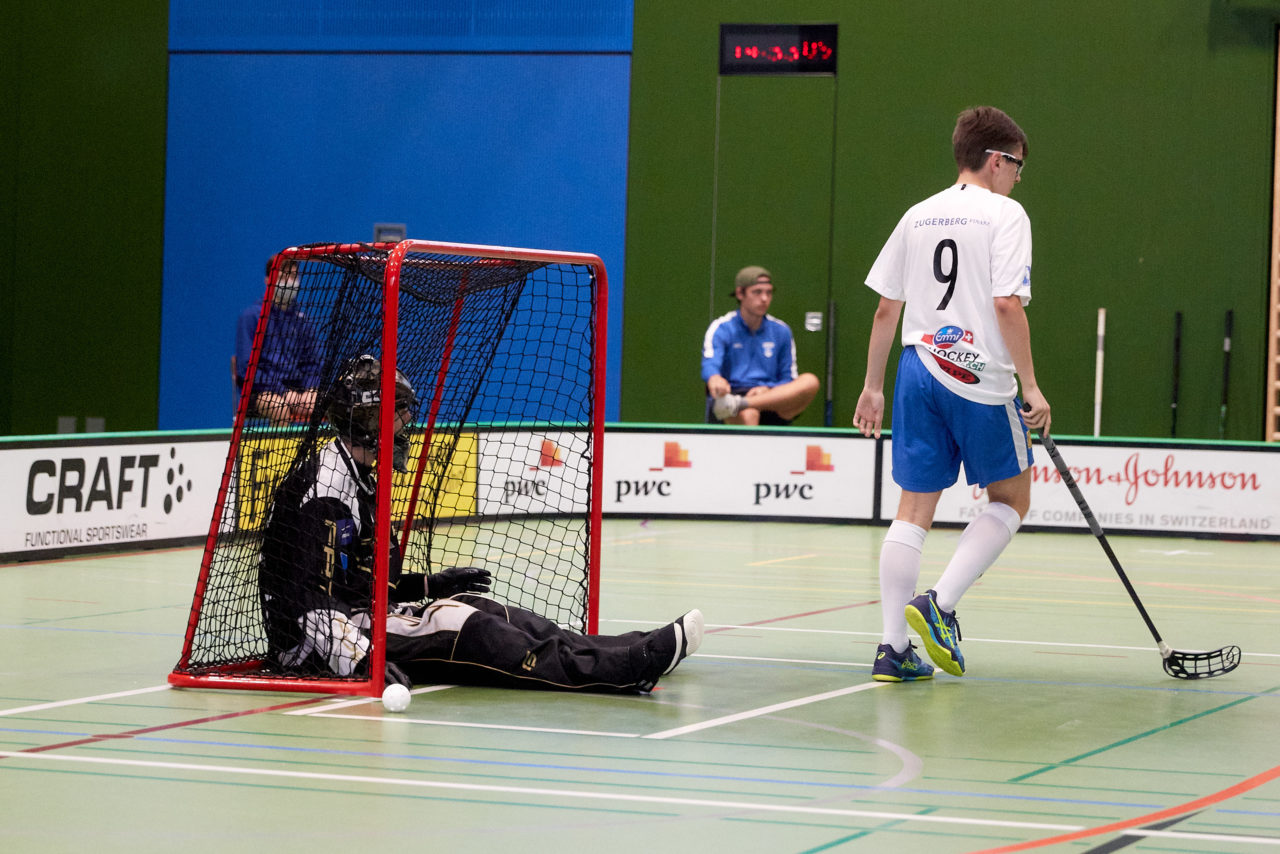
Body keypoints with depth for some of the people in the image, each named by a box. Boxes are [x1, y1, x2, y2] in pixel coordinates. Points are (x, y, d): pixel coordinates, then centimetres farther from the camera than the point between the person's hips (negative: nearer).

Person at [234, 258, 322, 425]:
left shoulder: (302, 320, 16)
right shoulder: (251, 316, 1)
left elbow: (311, 363, 17)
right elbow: (247, 367, -6)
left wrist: (310, 392, -5)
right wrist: (283, 392, -15)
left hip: (296, 388, 4)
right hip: (261, 391, -4)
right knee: (280, 408, -38)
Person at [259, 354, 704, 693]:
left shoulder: (356, 477, 18)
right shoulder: (324, 487, -17)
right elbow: (309, 596, -24)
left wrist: (429, 584, 22)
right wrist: (363, 658, -33)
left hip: (367, 616, 11)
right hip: (317, 644, -11)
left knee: (479, 607, -2)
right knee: (464, 628, -23)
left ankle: (632, 655, -14)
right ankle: (627, 668, -34)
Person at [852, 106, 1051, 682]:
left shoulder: (918, 217, 12)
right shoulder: (1004, 214, -5)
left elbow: (886, 310, 14)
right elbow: (1007, 306, -15)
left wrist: (872, 387, 20)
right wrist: (1031, 386, -11)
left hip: (918, 371, 6)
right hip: (980, 378, -6)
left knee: (915, 507, 7)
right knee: (1010, 500, 10)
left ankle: (893, 648, 2)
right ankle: (939, 603, -7)